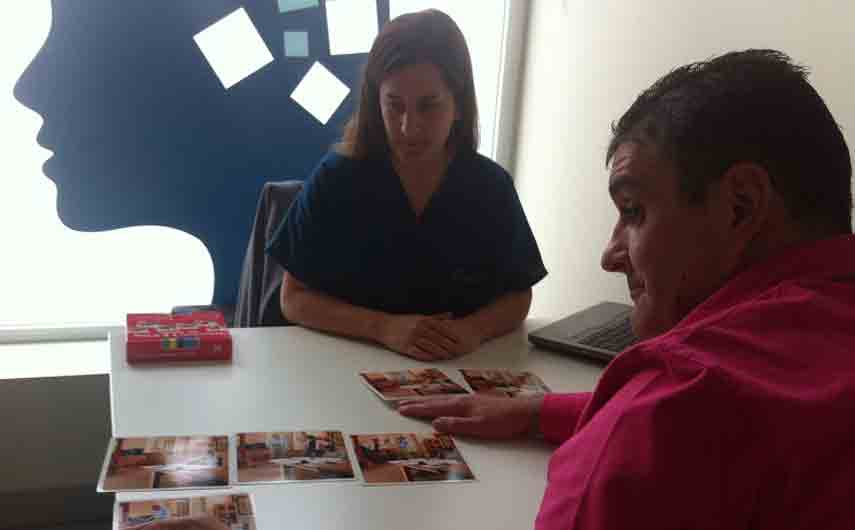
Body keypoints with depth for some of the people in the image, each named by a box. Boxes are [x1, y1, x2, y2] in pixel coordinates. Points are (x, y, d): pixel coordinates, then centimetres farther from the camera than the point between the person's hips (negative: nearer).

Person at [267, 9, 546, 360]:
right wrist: (384, 328, -20)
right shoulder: (335, 180, -7)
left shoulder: (491, 187, -1)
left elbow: (517, 295, 6)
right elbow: (294, 299, -5)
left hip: (459, 371, 1)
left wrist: (476, 328, -16)